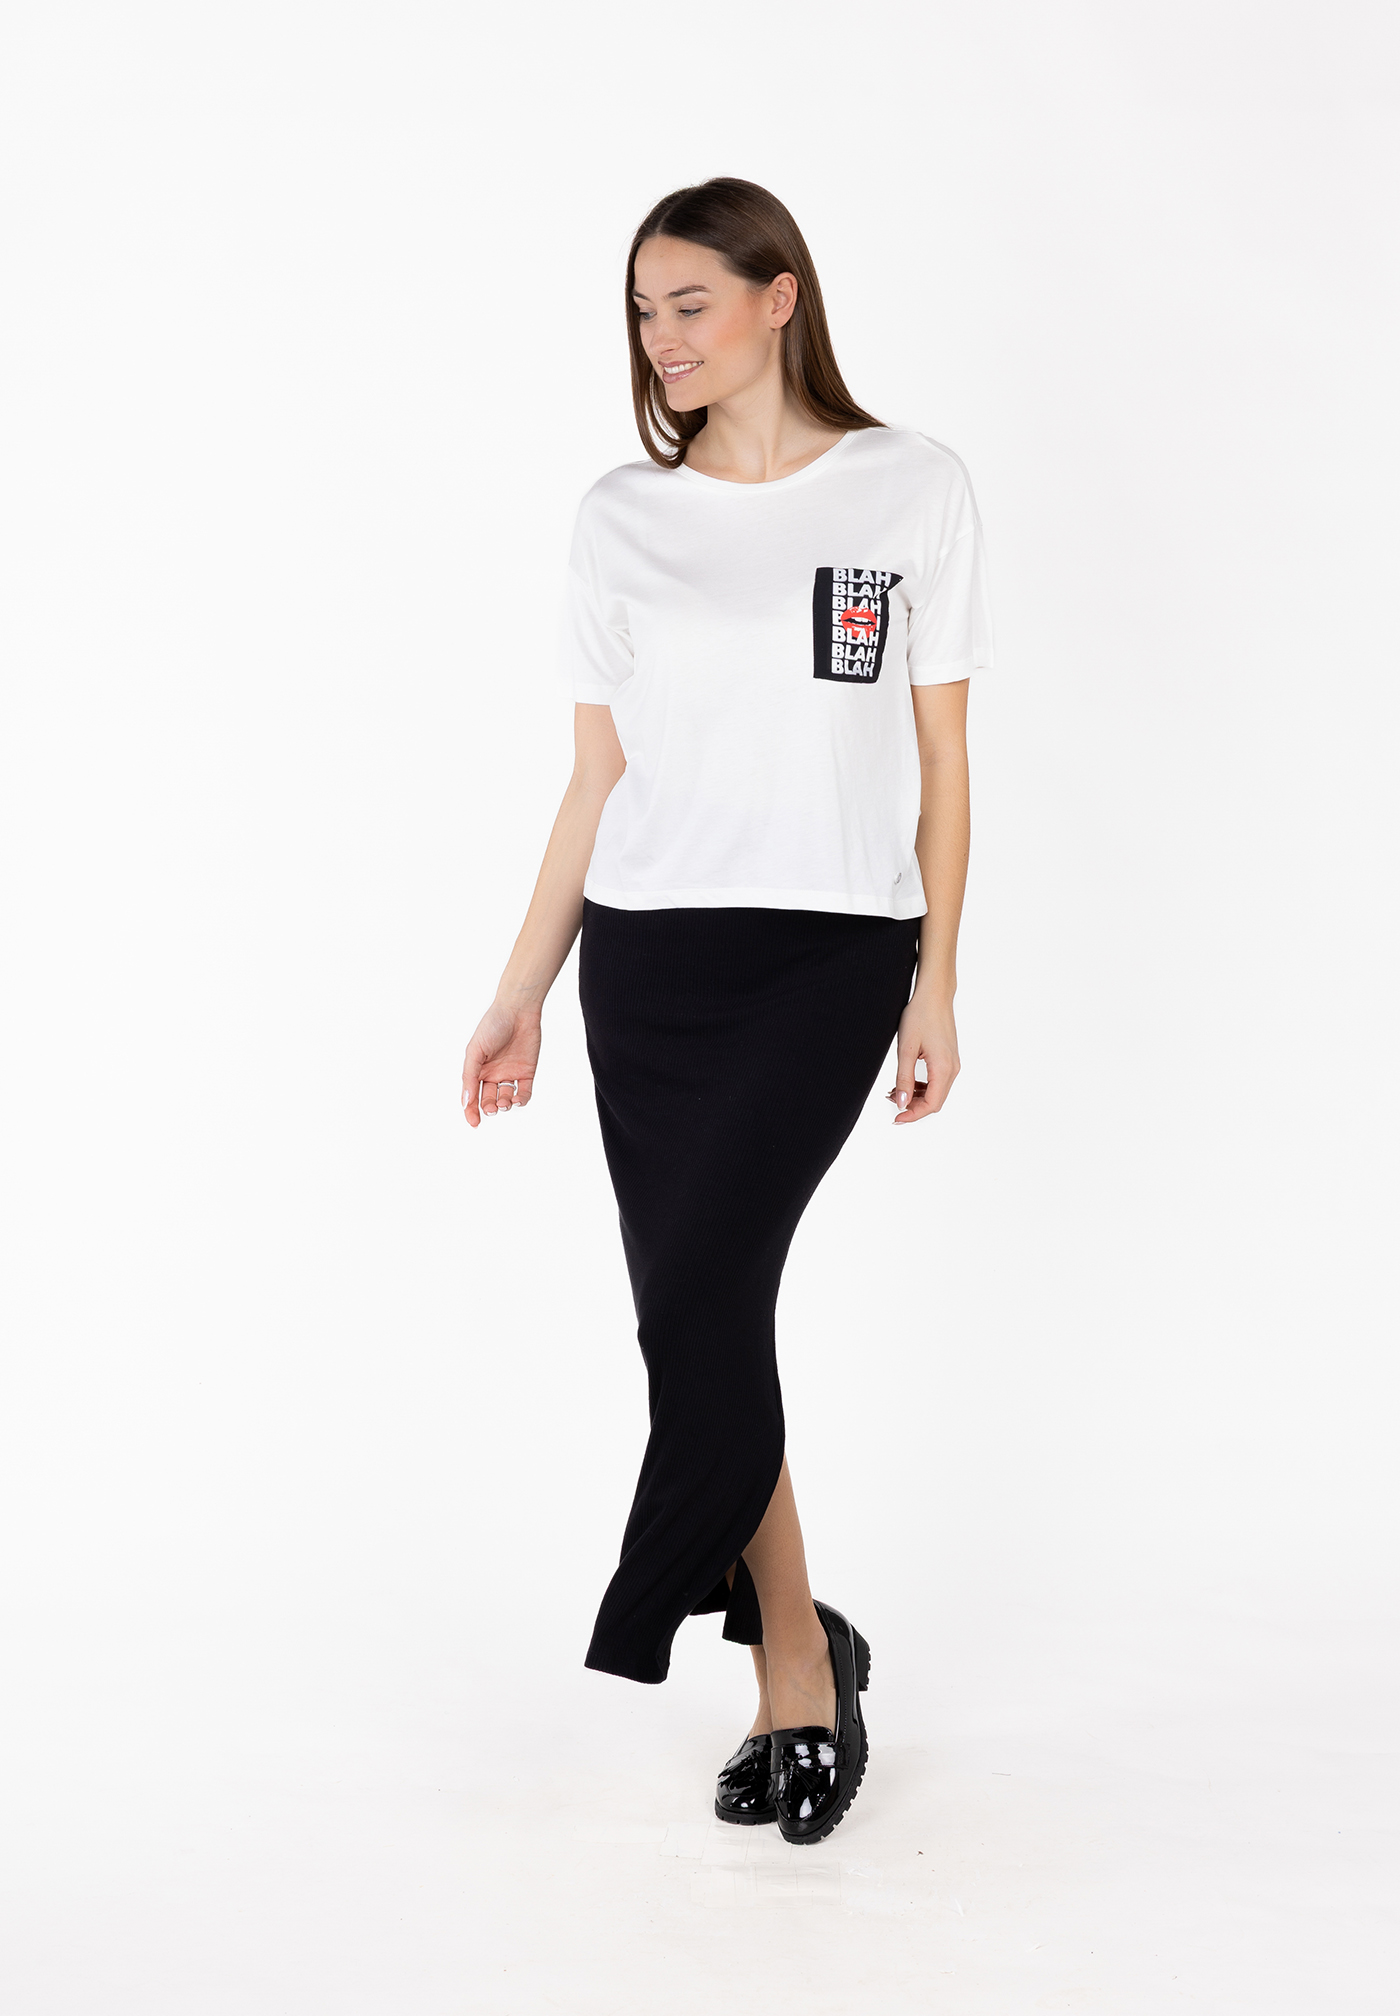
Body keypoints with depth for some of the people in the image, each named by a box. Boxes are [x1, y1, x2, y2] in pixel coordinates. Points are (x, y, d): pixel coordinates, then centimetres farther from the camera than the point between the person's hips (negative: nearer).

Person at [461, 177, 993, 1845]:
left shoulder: (912, 492, 3)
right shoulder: (622, 518, 10)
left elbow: (940, 760, 4)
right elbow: (597, 777, 11)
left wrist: (936, 986, -1)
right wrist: (521, 993, 8)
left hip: (830, 950, -3)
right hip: (647, 954, 4)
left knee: (699, 1305, -15)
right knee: (702, 1317, 4)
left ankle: (790, 1664, 2)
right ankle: (799, 1668, 20)